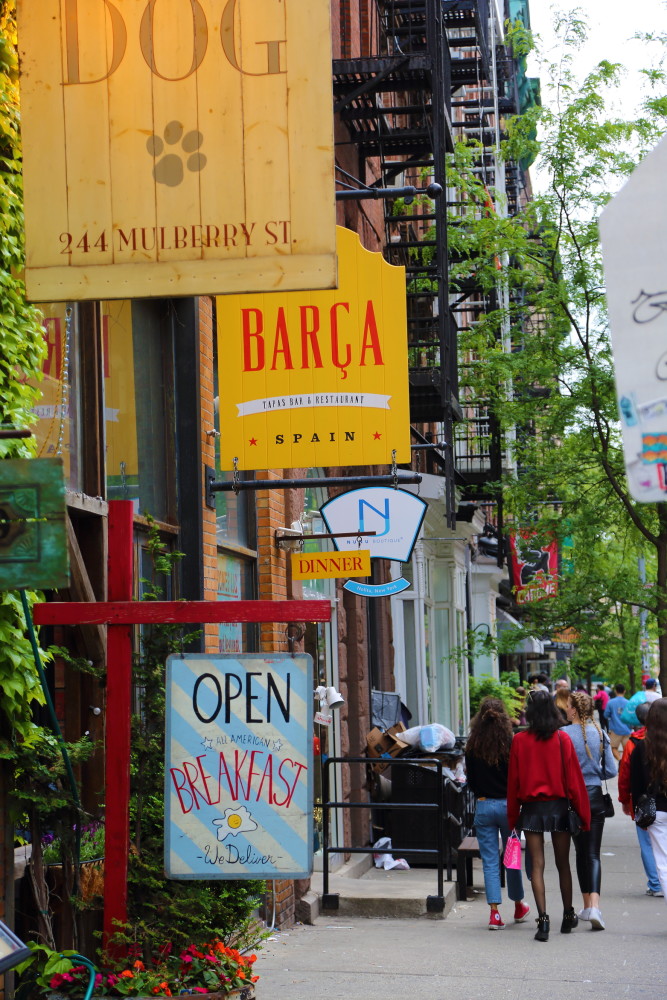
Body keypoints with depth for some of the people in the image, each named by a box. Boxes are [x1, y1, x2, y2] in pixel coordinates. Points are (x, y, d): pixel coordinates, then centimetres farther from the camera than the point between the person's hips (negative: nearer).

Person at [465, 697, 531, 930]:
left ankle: (495, 913, -1)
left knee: (489, 862, 5)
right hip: (507, 804, -1)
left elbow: (471, 780, 5)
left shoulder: (472, 747, -4)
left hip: (483, 806, 1)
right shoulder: (510, 744, -10)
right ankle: (519, 906, 30)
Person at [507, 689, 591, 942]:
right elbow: (573, 779, -3)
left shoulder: (519, 741, -6)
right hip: (559, 806, 1)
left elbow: (513, 781, -2)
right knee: (563, 864, 14)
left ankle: (543, 919, -10)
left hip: (531, 807, -1)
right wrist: (583, 814, 4)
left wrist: (513, 817, 7)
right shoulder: (562, 740, -6)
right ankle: (568, 916, 24)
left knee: (537, 865, 0)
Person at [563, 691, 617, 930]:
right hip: (595, 798, 2)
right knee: (593, 854, 1)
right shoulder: (600, 734, -1)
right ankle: (594, 906, -16)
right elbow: (611, 770, 2)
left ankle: (587, 906, 19)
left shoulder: (564, 735, -11)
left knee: (581, 852, 12)